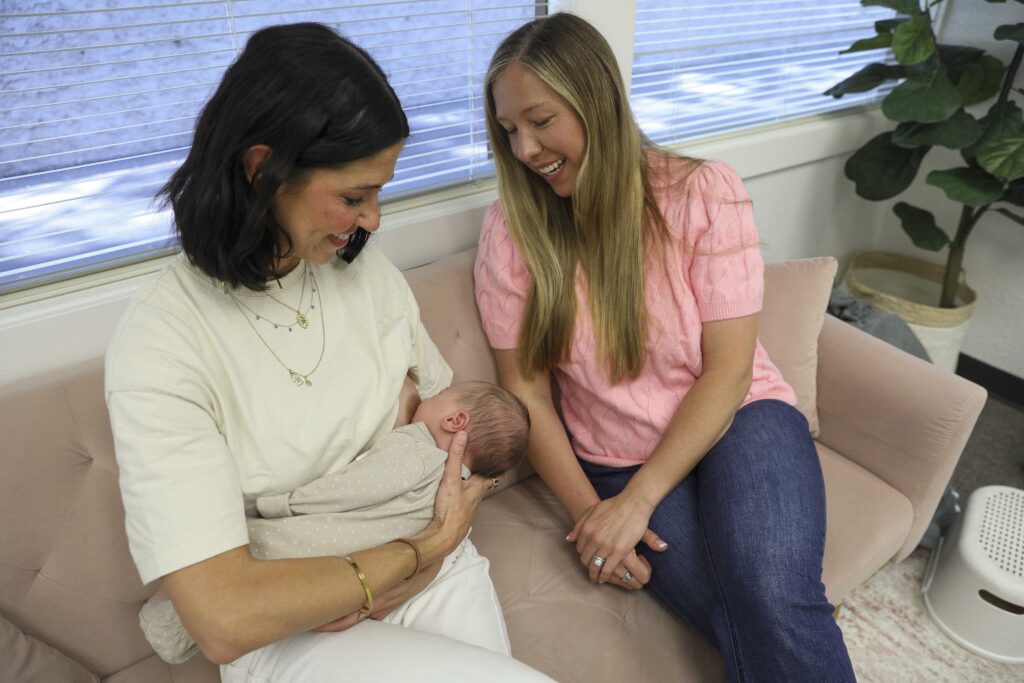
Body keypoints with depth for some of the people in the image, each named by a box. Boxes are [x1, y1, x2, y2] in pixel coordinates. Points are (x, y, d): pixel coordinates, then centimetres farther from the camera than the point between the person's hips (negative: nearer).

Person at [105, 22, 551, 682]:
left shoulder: (368, 270, -2)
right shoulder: (159, 341, -18)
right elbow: (224, 619, -22)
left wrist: (430, 561, -10)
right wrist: (424, 546, -16)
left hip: (430, 572, 6)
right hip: (289, 628, -5)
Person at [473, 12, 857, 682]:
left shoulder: (704, 191, -8)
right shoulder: (511, 228, -5)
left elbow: (728, 369, -10)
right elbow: (527, 390, -2)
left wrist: (637, 500, -17)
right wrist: (587, 510, -12)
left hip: (739, 423, 0)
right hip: (616, 466, 1)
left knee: (773, 602, -28)